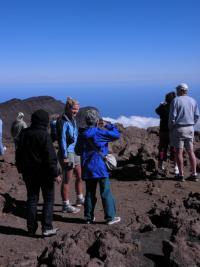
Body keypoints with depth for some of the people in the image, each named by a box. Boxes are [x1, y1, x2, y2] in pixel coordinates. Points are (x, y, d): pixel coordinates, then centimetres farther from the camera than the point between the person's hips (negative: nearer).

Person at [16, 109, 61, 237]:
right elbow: (50, 156, -18)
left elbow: (19, 153, 14)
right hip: (44, 172, -6)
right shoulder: (44, 135, -16)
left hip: (28, 172, 6)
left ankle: (31, 228, 17)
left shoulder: (24, 133, 6)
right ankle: (47, 227, 2)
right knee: (49, 199, 5)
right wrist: (55, 173, -14)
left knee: (32, 199, 13)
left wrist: (21, 169, 23)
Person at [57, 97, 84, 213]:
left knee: (80, 176, 18)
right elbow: (62, 140, -18)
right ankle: (66, 205, 9)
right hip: (67, 153, -9)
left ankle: (80, 199, 34)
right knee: (67, 180, -1)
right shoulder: (63, 122, -15)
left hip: (75, 152, 9)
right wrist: (65, 157, -20)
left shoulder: (73, 120, 13)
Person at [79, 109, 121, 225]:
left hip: (87, 168, 6)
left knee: (90, 193, 13)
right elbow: (116, 134, -9)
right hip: (100, 167, -6)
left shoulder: (83, 134, 6)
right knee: (106, 193, 2)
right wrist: (108, 125, 4)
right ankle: (110, 217, 6)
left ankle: (89, 217, 18)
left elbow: (79, 150, 14)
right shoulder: (99, 132, -11)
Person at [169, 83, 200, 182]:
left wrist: (170, 128, 1)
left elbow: (172, 116, -12)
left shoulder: (176, 100, -8)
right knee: (191, 151, 10)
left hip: (178, 128, -5)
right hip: (190, 128, 5)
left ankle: (181, 175, 4)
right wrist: (191, 125, 17)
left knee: (179, 152, 1)